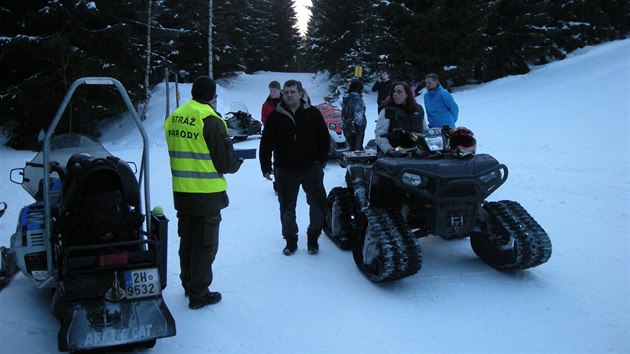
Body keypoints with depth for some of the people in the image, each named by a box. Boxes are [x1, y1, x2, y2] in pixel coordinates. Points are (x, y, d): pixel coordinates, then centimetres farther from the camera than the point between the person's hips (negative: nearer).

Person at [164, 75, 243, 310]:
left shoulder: (174, 117, 6)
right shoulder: (210, 120, -17)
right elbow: (225, 161, -15)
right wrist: (237, 163, 5)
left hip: (181, 192, 7)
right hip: (207, 194, -7)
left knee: (187, 239, 20)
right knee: (205, 244, 4)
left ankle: (188, 285, 35)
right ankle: (199, 294, 12)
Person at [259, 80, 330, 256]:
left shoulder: (313, 113, 0)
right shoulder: (275, 116, 0)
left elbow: (324, 138, 5)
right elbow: (266, 144, 1)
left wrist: (321, 160, -2)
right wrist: (266, 167, -3)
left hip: (311, 168, 0)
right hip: (285, 170, 0)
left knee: (318, 205, 6)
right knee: (287, 208, 8)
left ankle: (313, 238, 24)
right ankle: (291, 240, 23)